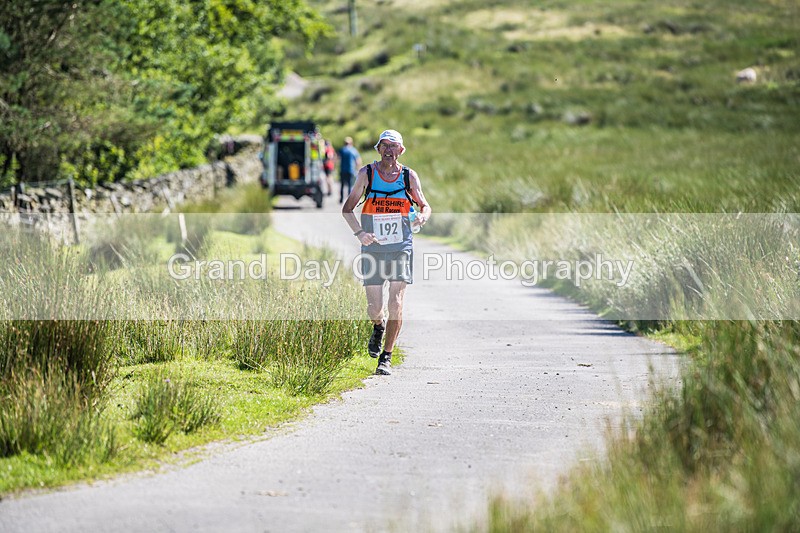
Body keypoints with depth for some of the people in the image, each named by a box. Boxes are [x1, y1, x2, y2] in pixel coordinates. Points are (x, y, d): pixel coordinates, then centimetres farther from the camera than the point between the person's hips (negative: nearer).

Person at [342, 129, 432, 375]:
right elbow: (347, 209, 2)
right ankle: (378, 327, 36)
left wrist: (422, 217, -13)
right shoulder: (367, 174, -1)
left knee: (396, 304, -10)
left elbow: (425, 206, 11)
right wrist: (359, 232, -14)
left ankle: (386, 357, 2)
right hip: (372, 248, 0)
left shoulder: (409, 176, 2)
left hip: (401, 248, 0)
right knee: (374, 308, -1)